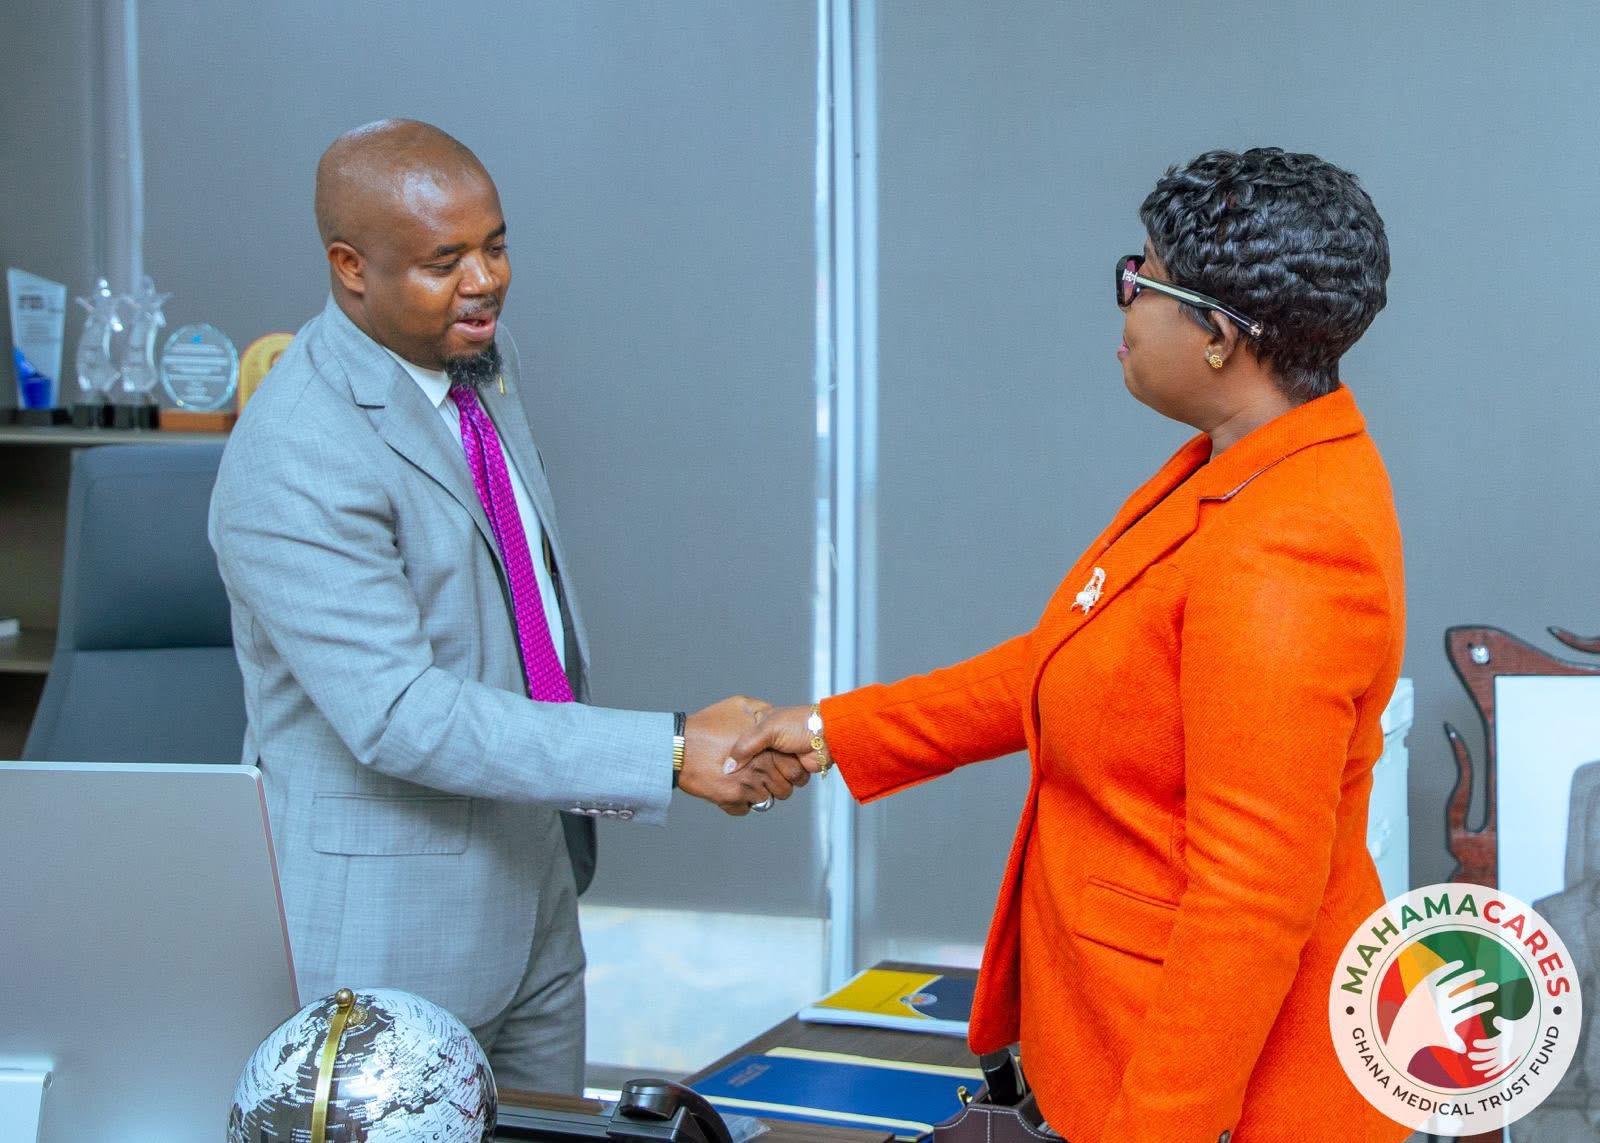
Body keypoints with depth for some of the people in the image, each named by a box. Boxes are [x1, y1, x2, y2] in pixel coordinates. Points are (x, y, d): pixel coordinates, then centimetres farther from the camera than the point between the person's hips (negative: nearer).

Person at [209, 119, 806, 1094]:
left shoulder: (480, 366, 4)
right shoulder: (293, 463, -24)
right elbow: (397, 715, -29)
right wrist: (667, 755, -30)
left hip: (533, 886, 8)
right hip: (398, 908, -8)